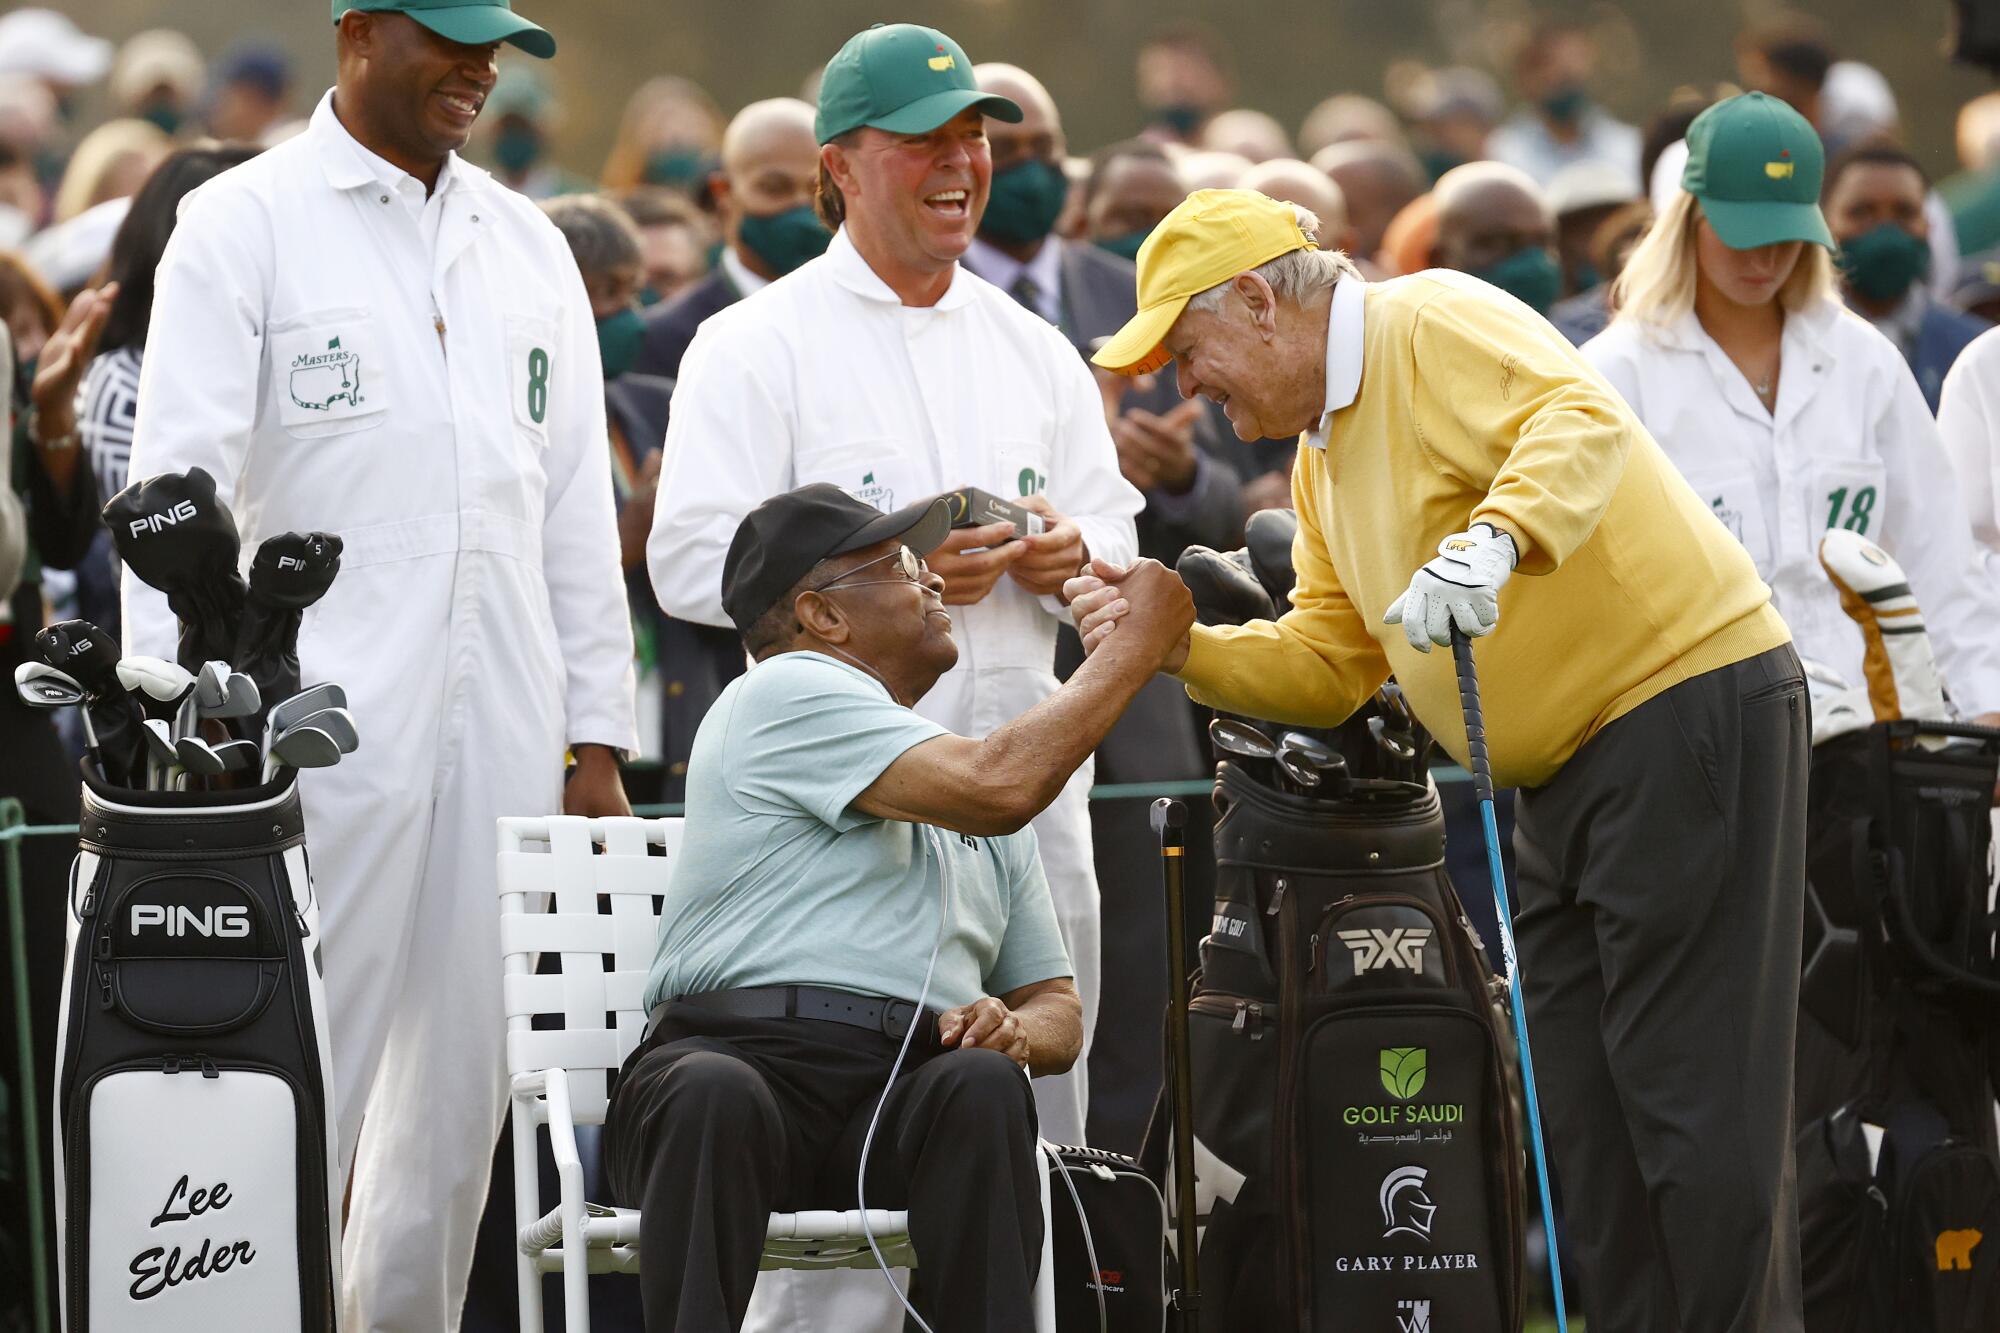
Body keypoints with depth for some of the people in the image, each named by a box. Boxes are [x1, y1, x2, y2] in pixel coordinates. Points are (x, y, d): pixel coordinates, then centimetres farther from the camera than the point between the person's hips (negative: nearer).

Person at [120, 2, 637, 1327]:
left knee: (462, 1088, 7)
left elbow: (579, 508, 18)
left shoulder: (527, 246, 16)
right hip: (330, 721, -5)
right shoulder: (246, 224, -1)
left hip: (504, 735, 5)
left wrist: (597, 740, 12)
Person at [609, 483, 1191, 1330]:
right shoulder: (790, 694, 6)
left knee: (982, 1088, -30)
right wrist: (1137, 646, 4)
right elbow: (997, 789, -7)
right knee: (716, 1096, -40)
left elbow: (1054, 1006, 31)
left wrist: (1015, 1033, 3)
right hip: (741, 1053, -5)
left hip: (909, 1094, 5)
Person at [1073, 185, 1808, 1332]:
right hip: (1565, 779, 11)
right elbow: (1329, 663, 18)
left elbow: (1581, 418, -29)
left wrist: (1493, 540, -44)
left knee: (1694, 1093, -11)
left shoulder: (1437, 326, -11)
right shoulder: (1322, 456, 18)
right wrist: (1175, 646, 4)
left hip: (1690, 709, -11)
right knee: (1582, 1111, 12)